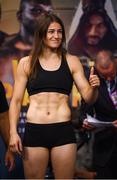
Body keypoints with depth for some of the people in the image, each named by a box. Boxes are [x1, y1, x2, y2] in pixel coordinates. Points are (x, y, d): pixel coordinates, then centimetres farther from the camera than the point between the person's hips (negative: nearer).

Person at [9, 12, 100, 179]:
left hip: (64, 131, 1)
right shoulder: (26, 63, 6)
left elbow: (89, 98, 6)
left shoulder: (72, 61, 7)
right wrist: (13, 132, -4)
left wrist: (94, 87, -16)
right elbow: (16, 100, 7)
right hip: (34, 131, 0)